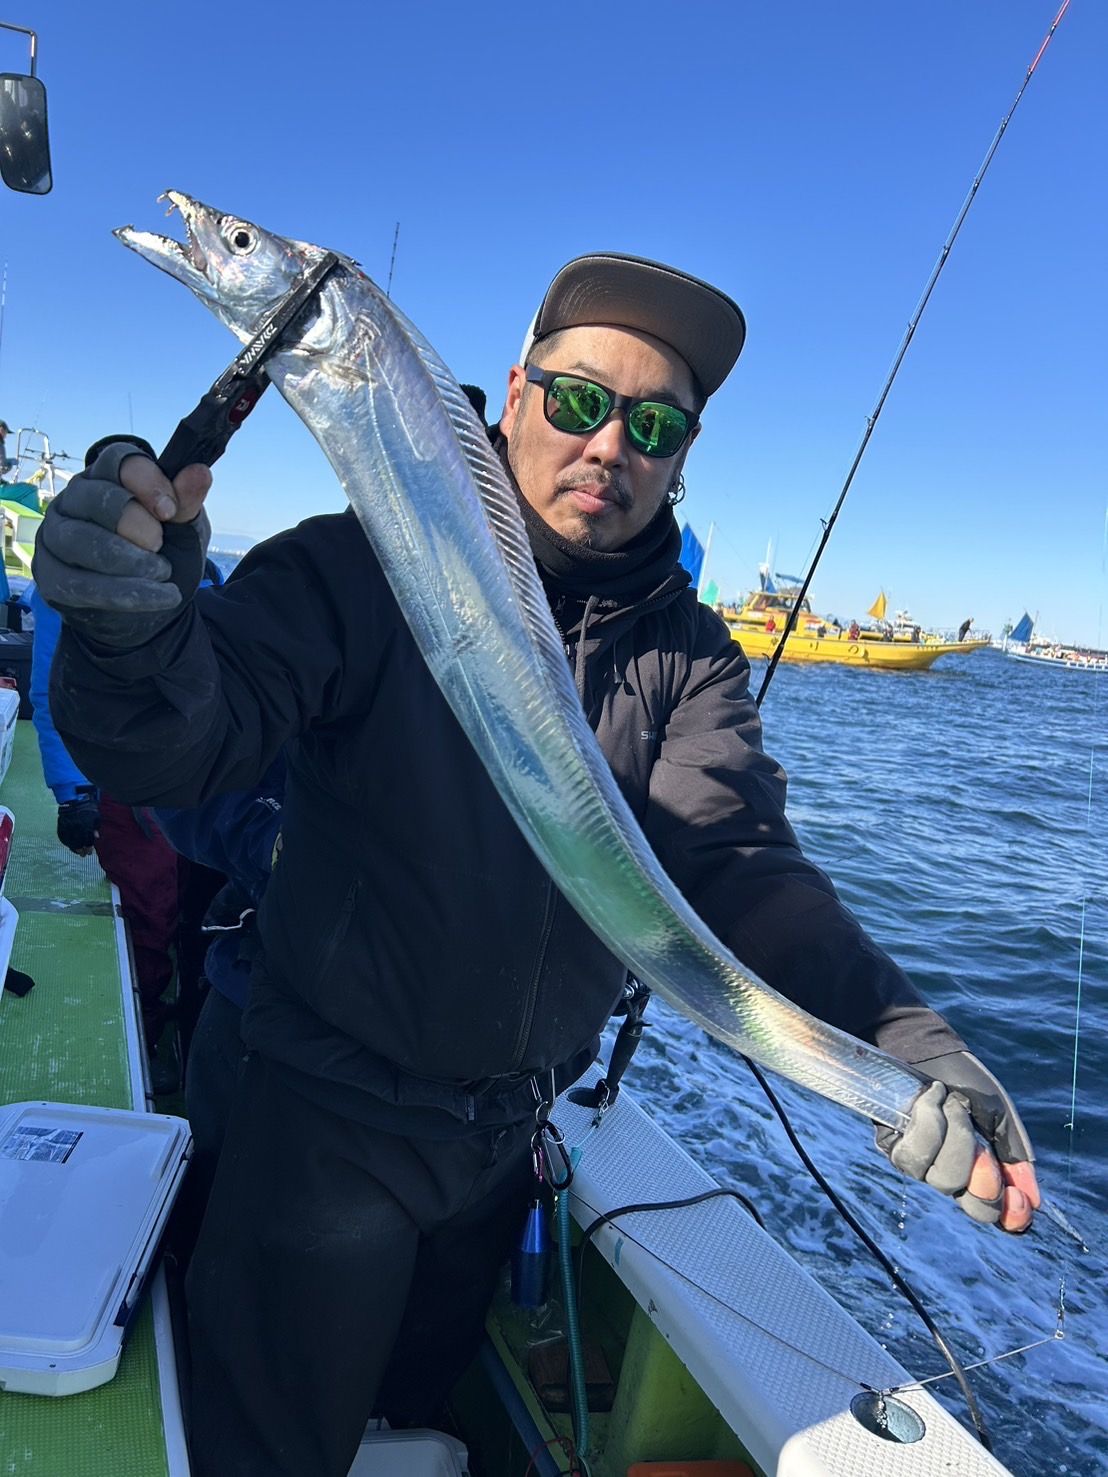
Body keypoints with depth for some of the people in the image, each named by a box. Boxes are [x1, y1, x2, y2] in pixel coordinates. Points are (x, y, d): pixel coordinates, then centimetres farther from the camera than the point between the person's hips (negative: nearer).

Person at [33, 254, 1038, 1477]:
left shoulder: (686, 653, -4)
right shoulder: (370, 565, -15)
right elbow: (188, 741, -26)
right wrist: (138, 631, -50)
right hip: (332, 1119, -4)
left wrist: (887, 1027, -34)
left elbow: (729, 860, -16)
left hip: (513, 1135, 4)